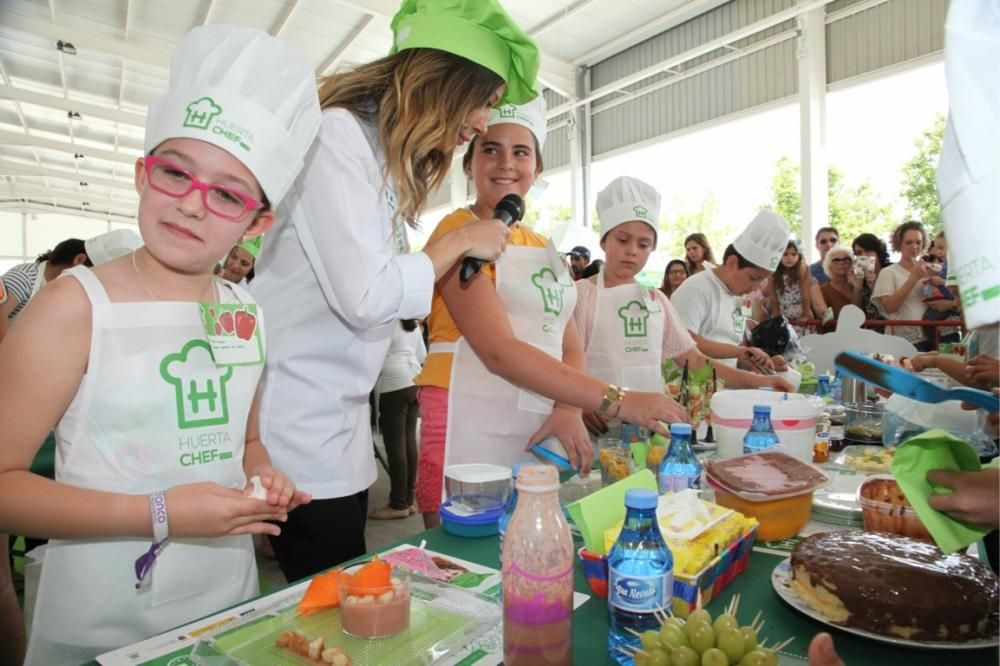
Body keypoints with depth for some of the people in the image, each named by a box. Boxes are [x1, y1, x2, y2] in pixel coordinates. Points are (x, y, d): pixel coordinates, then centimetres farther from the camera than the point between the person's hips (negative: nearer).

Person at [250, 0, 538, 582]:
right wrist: (461, 241, -11)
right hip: (300, 421, -8)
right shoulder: (337, 135, -15)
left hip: (342, 418, 9)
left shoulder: (394, 160, 12)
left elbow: (393, 290, 9)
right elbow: (365, 294, -24)